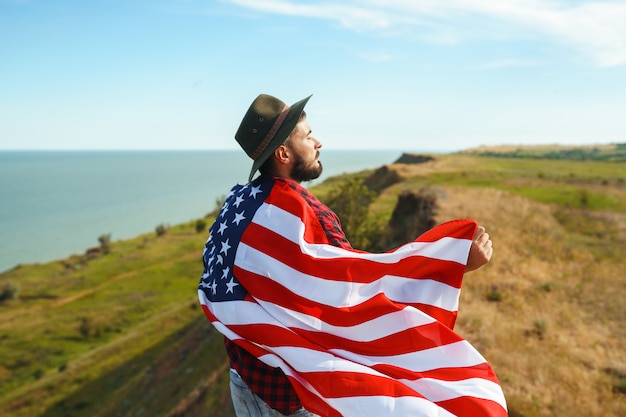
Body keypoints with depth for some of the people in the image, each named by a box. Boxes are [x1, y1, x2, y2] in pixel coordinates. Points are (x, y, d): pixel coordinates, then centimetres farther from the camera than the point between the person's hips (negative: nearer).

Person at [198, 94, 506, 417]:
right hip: (290, 387, -9)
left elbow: (215, 289, 10)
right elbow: (352, 282, -31)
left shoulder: (240, 200, 2)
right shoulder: (286, 210, -26)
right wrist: (457, 260, -32)